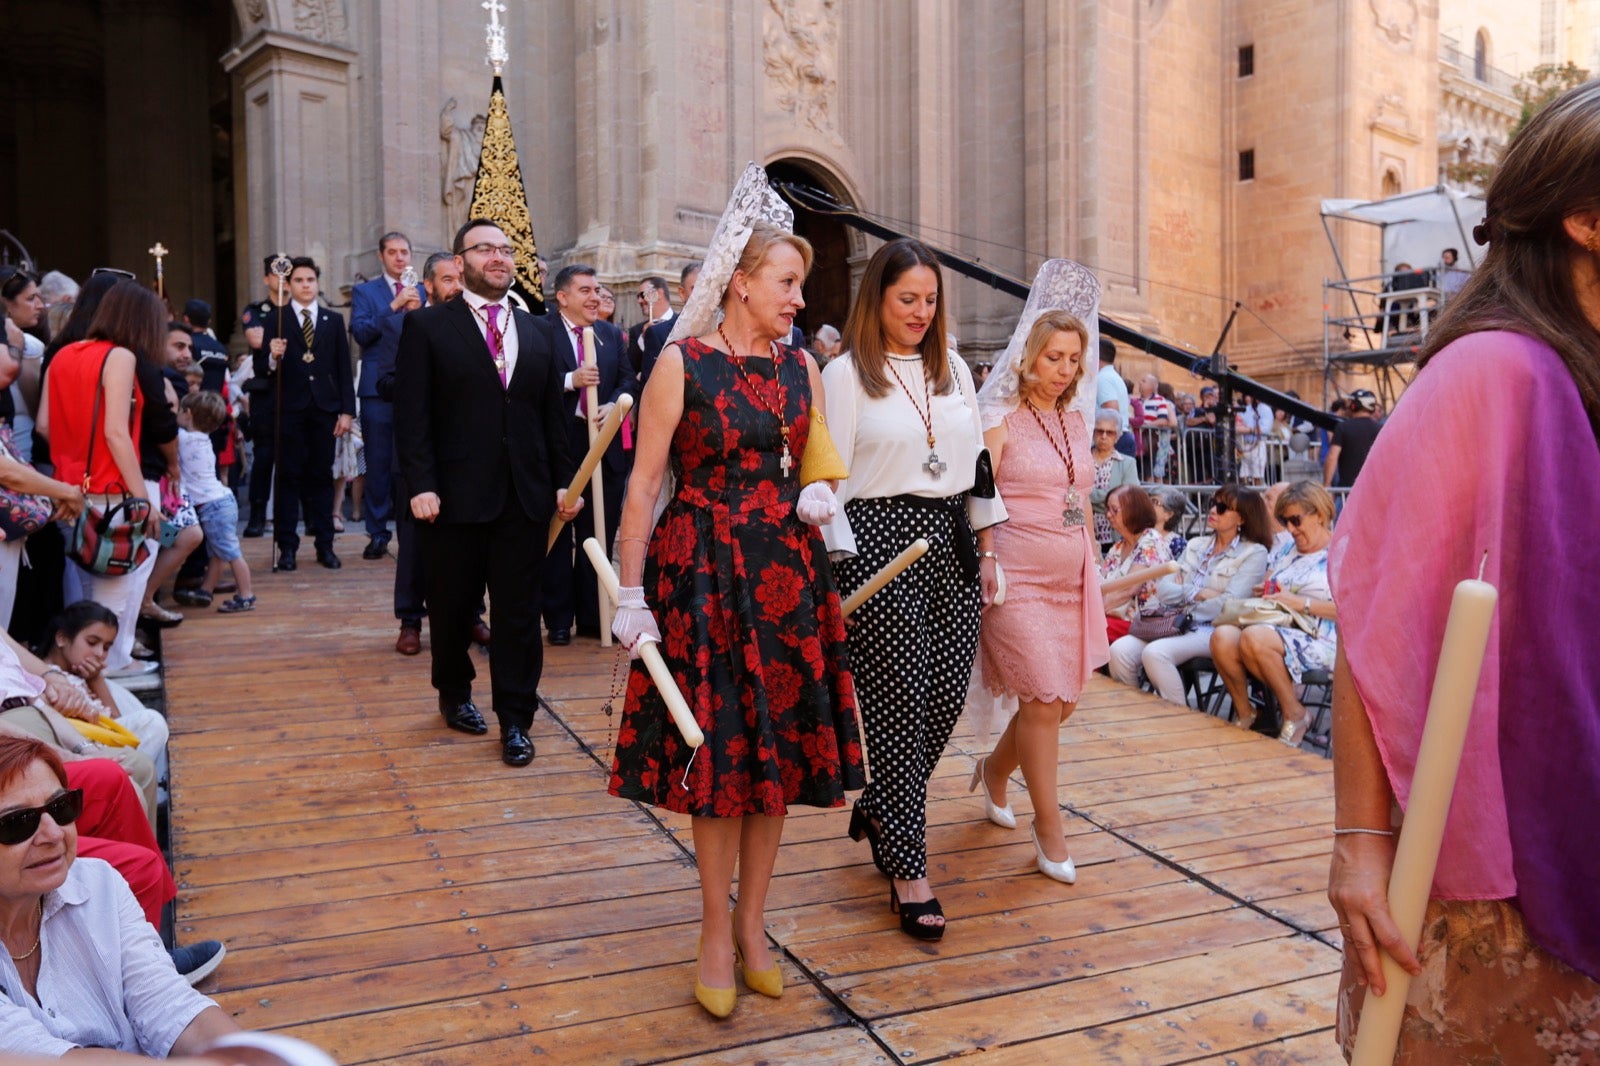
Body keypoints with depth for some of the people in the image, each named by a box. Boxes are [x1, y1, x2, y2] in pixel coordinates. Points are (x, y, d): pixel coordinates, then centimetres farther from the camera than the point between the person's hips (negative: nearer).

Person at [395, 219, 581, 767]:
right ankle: (455, 694, 35)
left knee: (519, 611, 4)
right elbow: (412, 415, -6)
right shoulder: (427, 326, 0)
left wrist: (565, 481, 6)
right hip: (456, 495, -3)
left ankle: (515, 720, 13)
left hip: (526, 495, 3)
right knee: (452, 605, 12)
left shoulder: (536, 333, 13)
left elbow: (554, 416, 13)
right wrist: (421, 485, -14)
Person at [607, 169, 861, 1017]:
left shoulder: (800, 365, 8)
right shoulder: (683, 364, -6)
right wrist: (631, 594, -12)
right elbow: (643, 484, -8)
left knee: (777, 750, 9)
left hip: (787, 572, 5)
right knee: (715, 752, 3)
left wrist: (819, 495, -4)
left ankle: (752, 924, 27)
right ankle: (716, 932, 22)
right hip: (702, 572, -4)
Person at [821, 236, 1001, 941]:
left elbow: (976, 461, 18)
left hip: (950, 540, 6)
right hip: (882, 539, -6)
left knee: (948, 693, 6)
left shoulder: (953, 369, 15)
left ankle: (878, 809, 32)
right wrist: (840, 564, -11)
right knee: (900, 697, -2)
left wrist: (986, 545, 14)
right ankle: (907, 866, 10)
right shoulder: (845, 373, -2)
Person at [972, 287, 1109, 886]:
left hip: (1072, 579, 7)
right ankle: (1049, 825, 9)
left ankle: (995, 769, 36)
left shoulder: (1075, 420, 13)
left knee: (1063, 701, 10)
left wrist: (1093, 572, 17)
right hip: (1019, 579, -7)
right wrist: (986, 571, -18)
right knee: (1043, 699, -7)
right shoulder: (1002, 420, -7)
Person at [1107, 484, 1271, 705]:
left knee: (1155, 653, -32)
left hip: (1213, 629, -5)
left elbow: (1229, 604, -11)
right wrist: (1197, 593, -6)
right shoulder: (1195, 545, 19)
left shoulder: (1254, 553, 2)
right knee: (1120, 650, -21)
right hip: (1179, 625, 6)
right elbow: (1163, 589, 10)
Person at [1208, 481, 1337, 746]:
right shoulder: (1285, 549, 24)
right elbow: (1265, 589, 29)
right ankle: (1244, 713, -8)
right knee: (1222, 636, -26)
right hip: (1275, 628, 6)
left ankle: (1294, 714, -14)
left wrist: (1301, 603, -14)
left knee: (1254, 638, -35)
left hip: (1317, 642, -6)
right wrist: (1265, 592, 5)